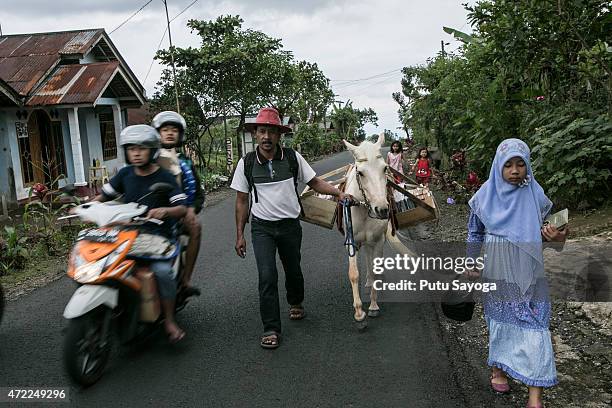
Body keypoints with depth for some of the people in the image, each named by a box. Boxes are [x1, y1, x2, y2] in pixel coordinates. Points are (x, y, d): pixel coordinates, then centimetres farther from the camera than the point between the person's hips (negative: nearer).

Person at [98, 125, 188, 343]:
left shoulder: (165, 178, -3)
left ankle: (169, 320, -9)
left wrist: (165, 211, -33)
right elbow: (103, 196, 14)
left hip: (158, 236, -4)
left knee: (162, 271, -30)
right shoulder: (125, 174, 9)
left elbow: (182, 208, -12)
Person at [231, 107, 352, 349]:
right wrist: (240, 235, 0)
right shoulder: (246, 163, -6)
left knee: (293, 270, 18)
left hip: (290, 225, 2)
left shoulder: (293, 157, -5)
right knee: (267, 276, -9)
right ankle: (271, 329, 4)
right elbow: (242, 200, 0)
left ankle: (296, 303, 48)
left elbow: (314, 182, 4)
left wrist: (338, 193, -12)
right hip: (262, 227, -1)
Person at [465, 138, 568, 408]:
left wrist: (555, 236, -17)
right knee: (500, 318, 12)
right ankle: (498, 369, 33)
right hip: (497, 272, 0)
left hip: (529, 272, 0)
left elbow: (543, 229, 6)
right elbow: (475, 233, 8)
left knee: (533, 325, -4)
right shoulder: (486, 194, -3)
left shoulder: (535, 194, -3)